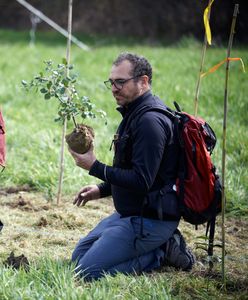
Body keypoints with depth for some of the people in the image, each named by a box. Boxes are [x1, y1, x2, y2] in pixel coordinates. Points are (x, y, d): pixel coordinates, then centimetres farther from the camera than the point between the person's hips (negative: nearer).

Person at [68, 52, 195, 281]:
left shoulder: (150, 121, -21)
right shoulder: (135, 113, 13)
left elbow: (141, 182, -26)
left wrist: (94, 167, -22)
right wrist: (101, 190, 12)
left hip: (149, 220, -11)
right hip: (130, 213, 11)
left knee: (87, 271, -17)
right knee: (79, 257, 15)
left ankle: (162, 253, -5)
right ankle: (164, 244, 9)